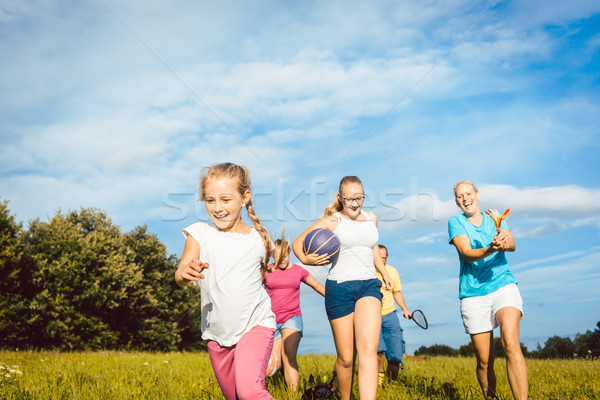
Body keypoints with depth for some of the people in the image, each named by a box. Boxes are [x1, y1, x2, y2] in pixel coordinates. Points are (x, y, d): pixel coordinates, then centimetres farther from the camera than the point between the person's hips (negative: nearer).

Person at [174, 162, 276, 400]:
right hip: (216, 332, 2)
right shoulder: (199, 234, -5)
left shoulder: (259, 240, -3)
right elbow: (179, 278, -18)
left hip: (255, 325, -2)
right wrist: (186, 273, -38)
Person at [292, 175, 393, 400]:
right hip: (340, 288, -3)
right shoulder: (332, 221, -1)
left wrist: (384, 272, 27)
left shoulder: (371, 219, 14)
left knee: (368, 349, -19)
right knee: (346, 358, 3)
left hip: (369, 285, 3)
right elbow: (297, 243, 2)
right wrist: (306, 259, -18)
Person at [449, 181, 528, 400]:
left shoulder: (496, 220, 14)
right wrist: (490, 249, -31)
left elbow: (512, 245, -5)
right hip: (473, 293, -1)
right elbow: (467, 253, -11)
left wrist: (506, 241, -29)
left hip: (503, 285, 1)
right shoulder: (456, 222, 6)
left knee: (510, 343, -24)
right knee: (484, 361, 2)